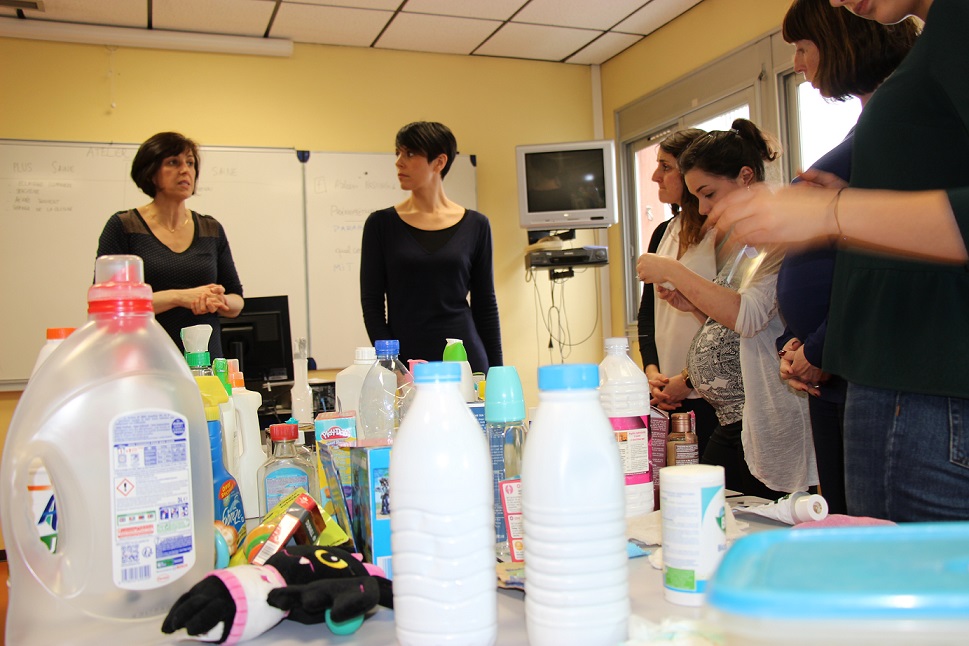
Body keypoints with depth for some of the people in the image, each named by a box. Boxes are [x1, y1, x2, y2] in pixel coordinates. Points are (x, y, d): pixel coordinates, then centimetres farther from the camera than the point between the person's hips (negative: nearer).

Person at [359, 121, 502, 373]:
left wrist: (496, 373, 3)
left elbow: (485, 304, 6)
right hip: (403, 363, 0)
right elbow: (371, 303, 0)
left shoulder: (475, 225, 3)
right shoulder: (381, 224, 1)